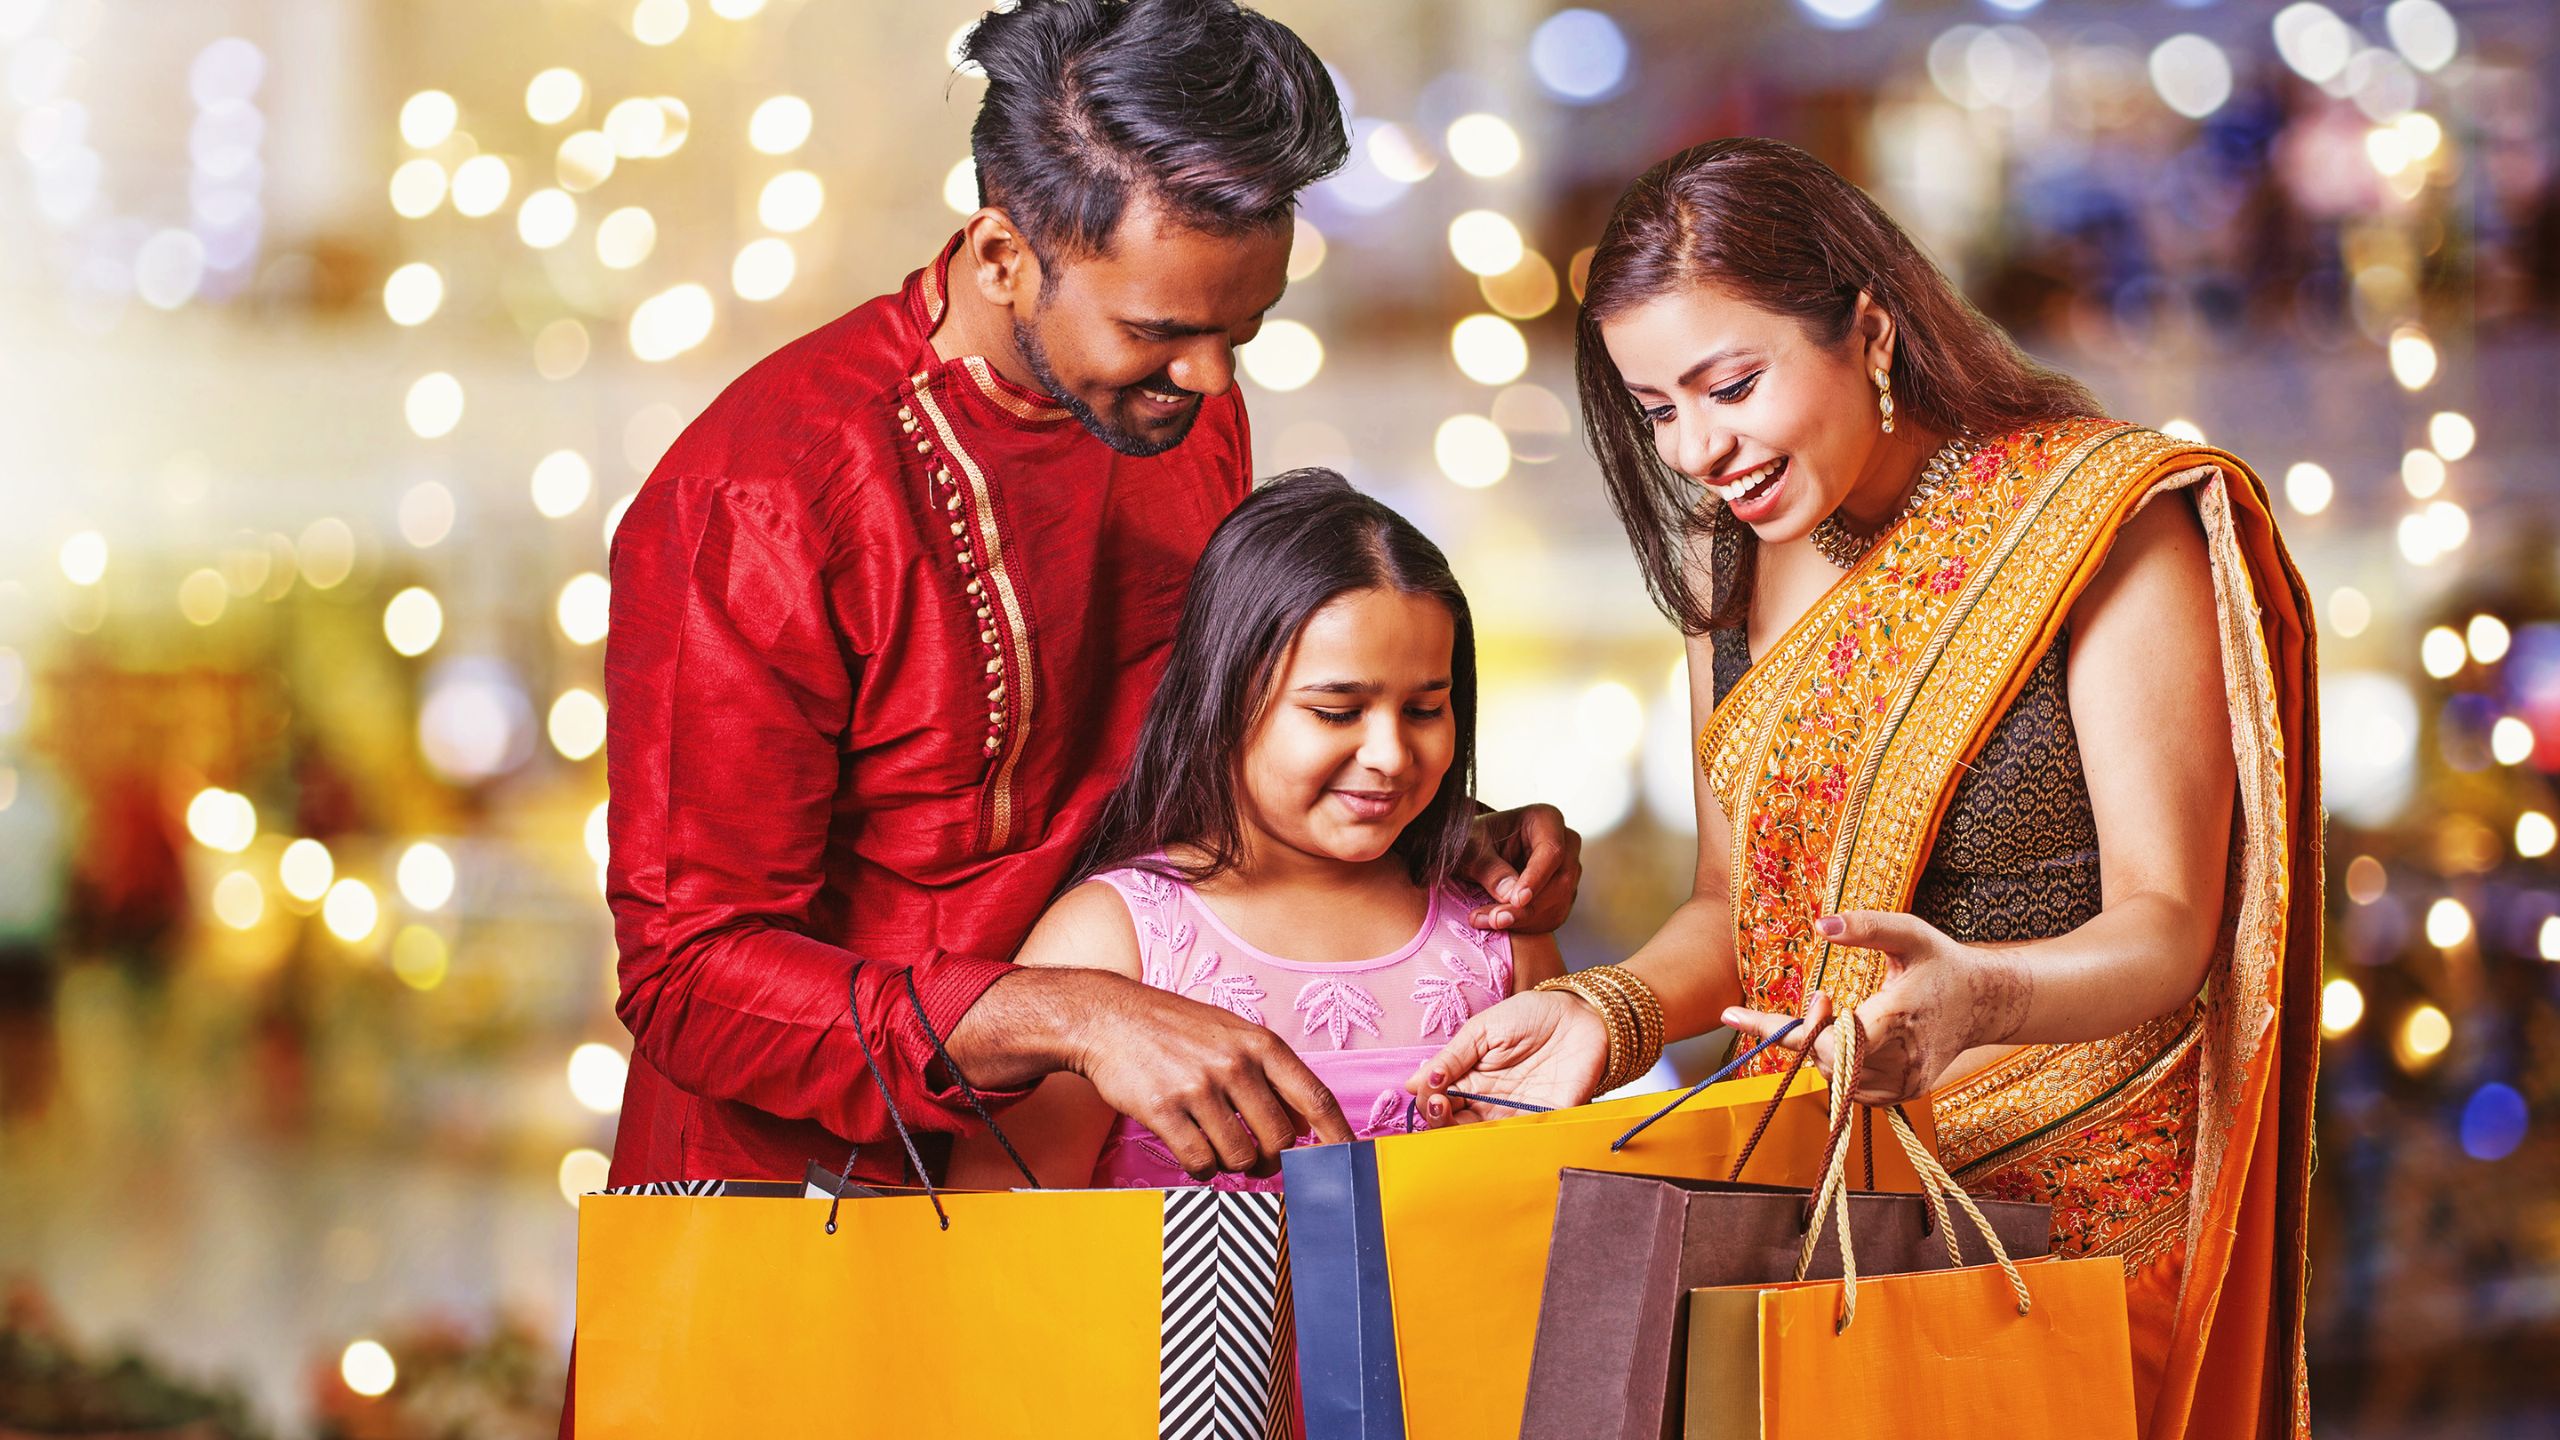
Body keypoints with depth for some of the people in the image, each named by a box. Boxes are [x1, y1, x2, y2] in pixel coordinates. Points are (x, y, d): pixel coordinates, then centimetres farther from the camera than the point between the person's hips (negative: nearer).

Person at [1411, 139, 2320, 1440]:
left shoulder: (2106, 523, -7)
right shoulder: (1729, 563, 11)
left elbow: (2166, 928, -14)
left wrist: (1975, 999, -34)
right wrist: (1608, 1010, -6)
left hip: (2071, 1187, -5)